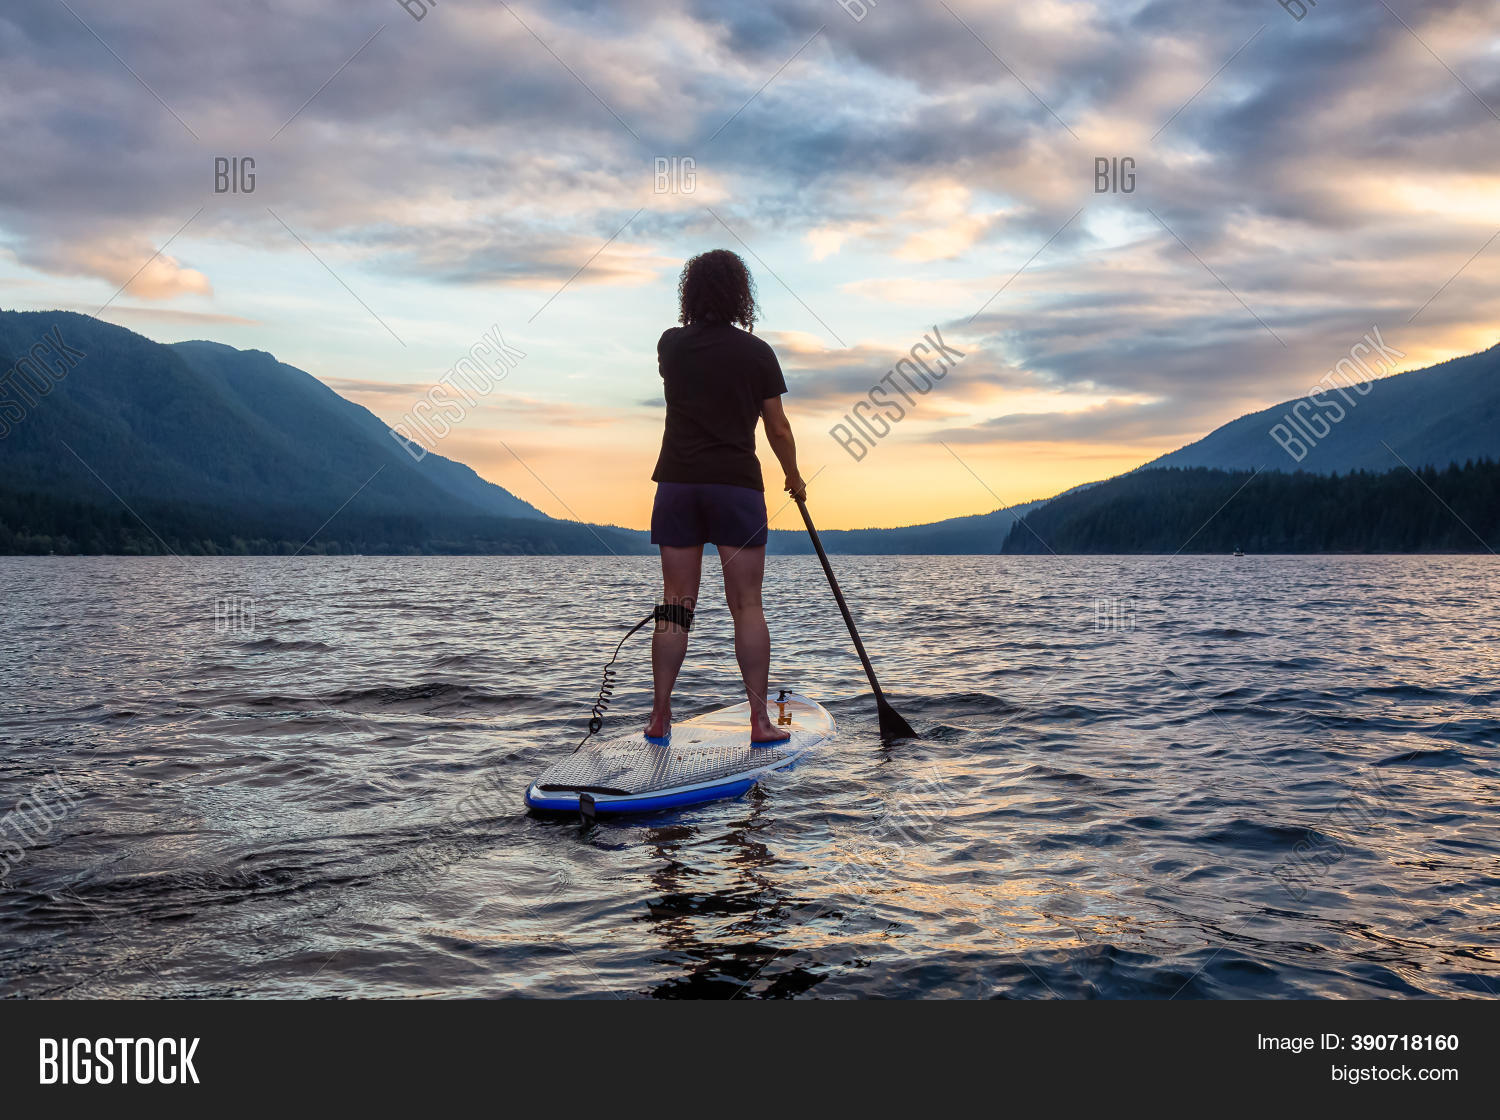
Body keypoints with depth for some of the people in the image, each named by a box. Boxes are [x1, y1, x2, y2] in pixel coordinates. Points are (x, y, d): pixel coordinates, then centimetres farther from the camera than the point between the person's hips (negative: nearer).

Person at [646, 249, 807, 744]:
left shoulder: (671, 344, 5)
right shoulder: (756, 352, -1)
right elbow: (778, 429, 3)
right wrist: (795, 478, 19)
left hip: (678, 483, 2)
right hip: (737, 484, -2)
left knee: (676, 604, 7)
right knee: (747, 605, 2)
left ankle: (659, 716, 10)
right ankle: (760, 720, 3)